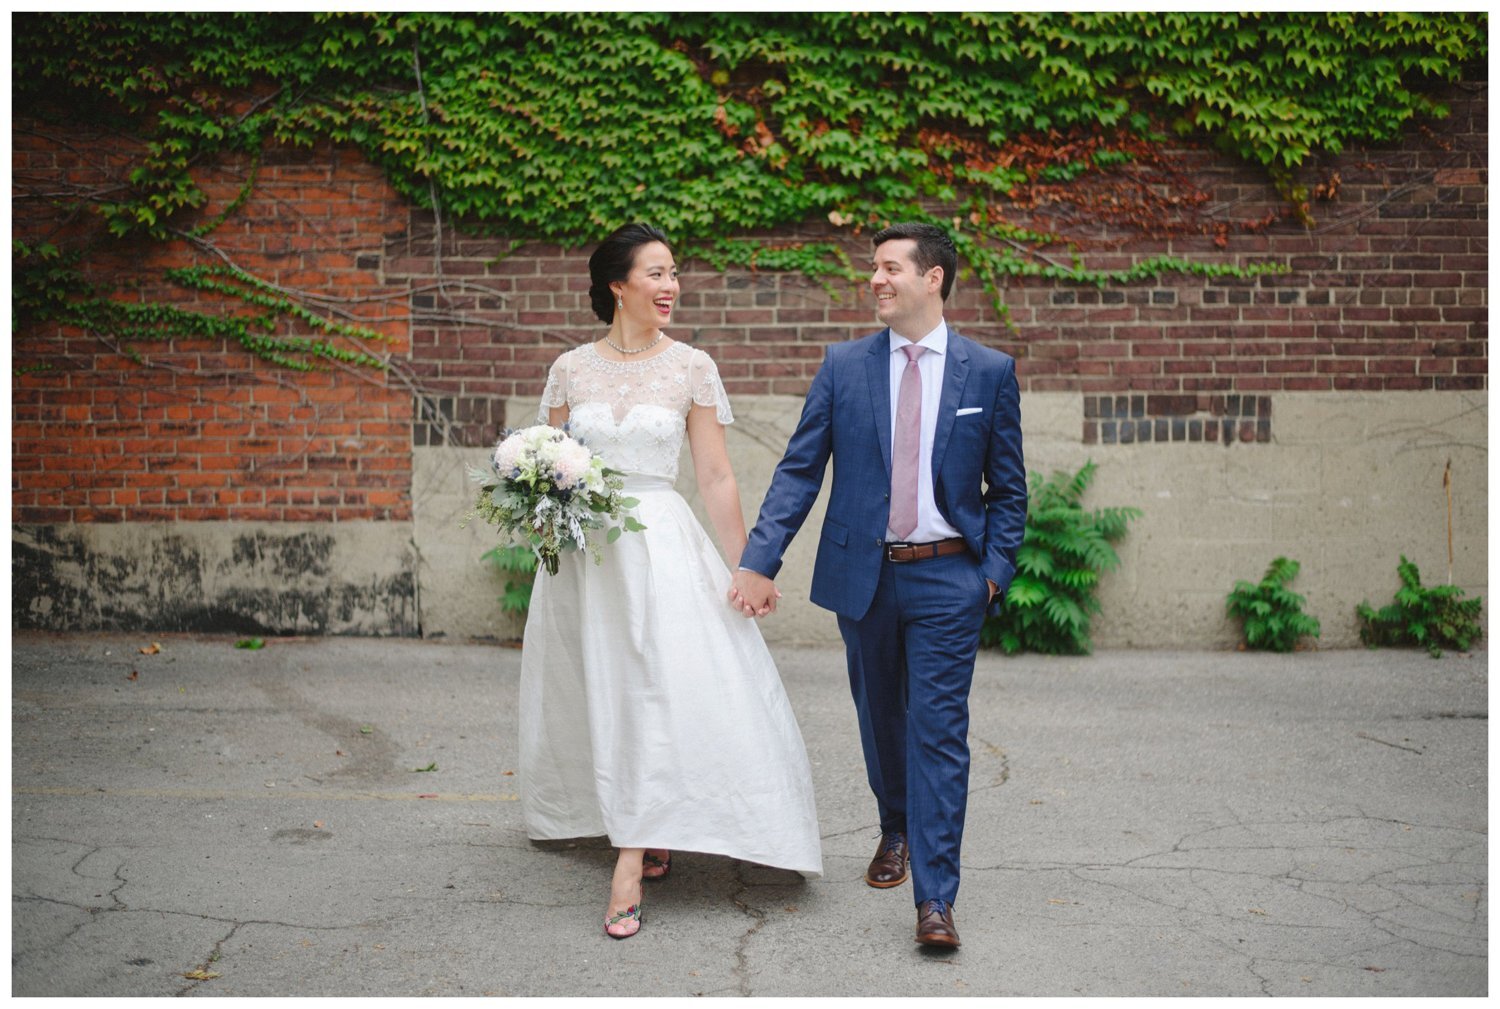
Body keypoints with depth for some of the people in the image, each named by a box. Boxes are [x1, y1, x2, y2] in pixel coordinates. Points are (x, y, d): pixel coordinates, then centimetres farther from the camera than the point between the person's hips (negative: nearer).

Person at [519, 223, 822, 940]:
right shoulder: (572, 368, 5)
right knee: (597, 692, 9)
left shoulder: (692, 368, 1)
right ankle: (646, 833, 28)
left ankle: (630, 862, -9)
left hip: (662, 544, -2)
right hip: (583, 549, 2)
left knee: (655, 692, -10)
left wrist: (744, 567, -1)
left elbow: (716, 477, 1)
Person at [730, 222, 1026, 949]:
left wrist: (996, 570, -6)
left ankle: (935, 900, -2)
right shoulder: (843, 366, 2)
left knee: (938, 732, -6)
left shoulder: (990, 372, 0)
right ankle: (896, 830, 42)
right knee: (880, 719, 17)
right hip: (863, 574, 2)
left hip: (947, 577, -2)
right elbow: (799, 470, 0)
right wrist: (759, 561, -9)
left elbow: (1007, 488, 6)